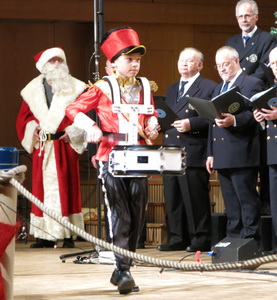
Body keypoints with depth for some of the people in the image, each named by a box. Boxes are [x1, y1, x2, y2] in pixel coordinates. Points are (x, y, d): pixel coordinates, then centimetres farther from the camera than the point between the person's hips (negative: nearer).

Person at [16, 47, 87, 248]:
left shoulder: (75, 88, 4)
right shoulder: (33, 90, 13)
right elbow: (24, 117, 13)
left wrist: (72, 133, -14)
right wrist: (32, 130, -4)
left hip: (65, 146, -3)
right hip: (41, 147, 3)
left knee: (66, 188, -4)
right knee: (42, 188, 1)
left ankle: (68, 235, -1)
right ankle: (45, 236, 4)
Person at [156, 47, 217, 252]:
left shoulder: (209, 88, -1)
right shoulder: (172, 89, 22)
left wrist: (191, 124, -19)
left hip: (194, 152, -7)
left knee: (196, 199, -6)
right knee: (173, 199, 8)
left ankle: (201, 239, -1)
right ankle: (177, 239, 13)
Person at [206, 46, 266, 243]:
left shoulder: (253, 84, -2)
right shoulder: (218, 89, 23)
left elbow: (255, 115, -14)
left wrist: (234, 121, -30)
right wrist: (211, 154, 16)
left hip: (242, 156, -8)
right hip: (222, 158, 8)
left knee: (248, 203, -7)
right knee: (231, 207, 10)